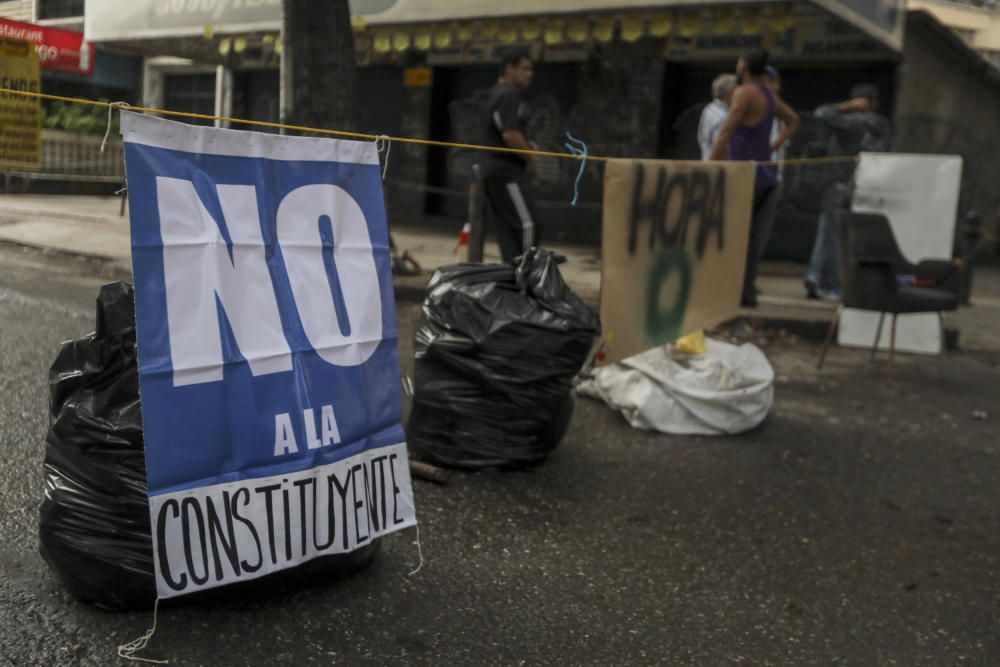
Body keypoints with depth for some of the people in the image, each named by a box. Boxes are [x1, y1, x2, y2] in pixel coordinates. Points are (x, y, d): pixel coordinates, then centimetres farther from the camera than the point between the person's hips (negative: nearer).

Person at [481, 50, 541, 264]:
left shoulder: (498, 94, 20)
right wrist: (530, 157, -9)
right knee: (527, 224, -11)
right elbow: (510, 134, -23)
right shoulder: (509, 95, -13)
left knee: (506, 230, 8)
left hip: (493, 171, 10)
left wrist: (526, 145, 12)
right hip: (506, 172, -10)